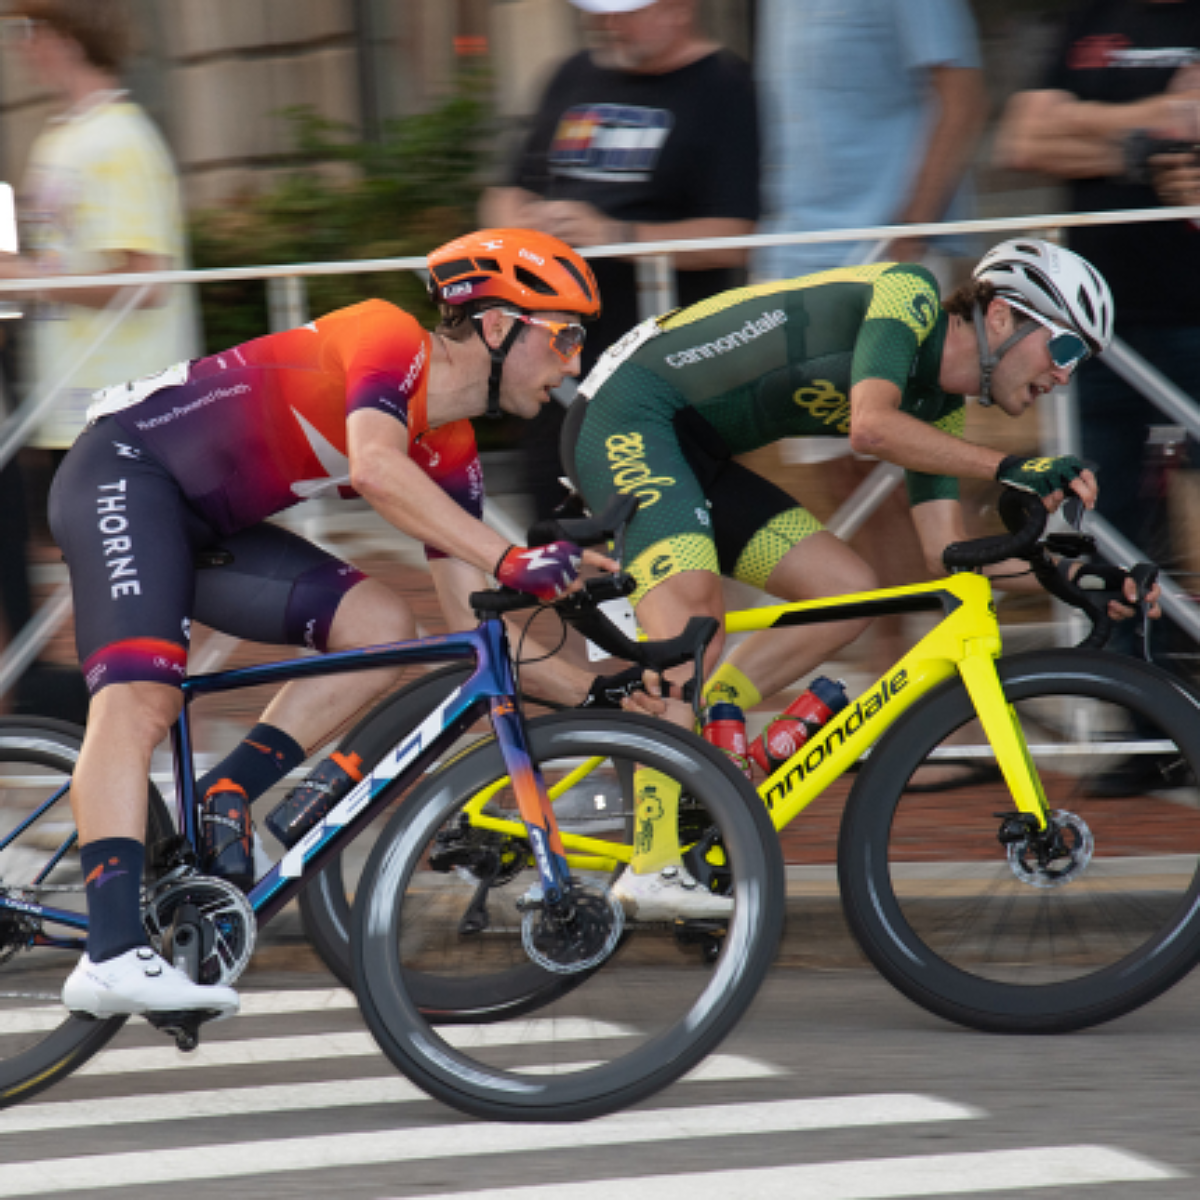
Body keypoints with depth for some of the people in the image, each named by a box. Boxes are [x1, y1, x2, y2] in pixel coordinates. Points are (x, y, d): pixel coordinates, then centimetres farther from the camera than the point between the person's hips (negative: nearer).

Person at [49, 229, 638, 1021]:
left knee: (384, 628, -6)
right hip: (126, 471, -9)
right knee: (140, 702, -26)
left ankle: (214, 811, -7)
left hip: (207, 522, 9)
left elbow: (474, 627, 6)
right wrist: (512, 562, -45)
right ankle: (113, 953, -37)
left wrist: (596, 696, -3)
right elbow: (377, 467, -38)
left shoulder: (450, 454, 6)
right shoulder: (391, 340, -18)